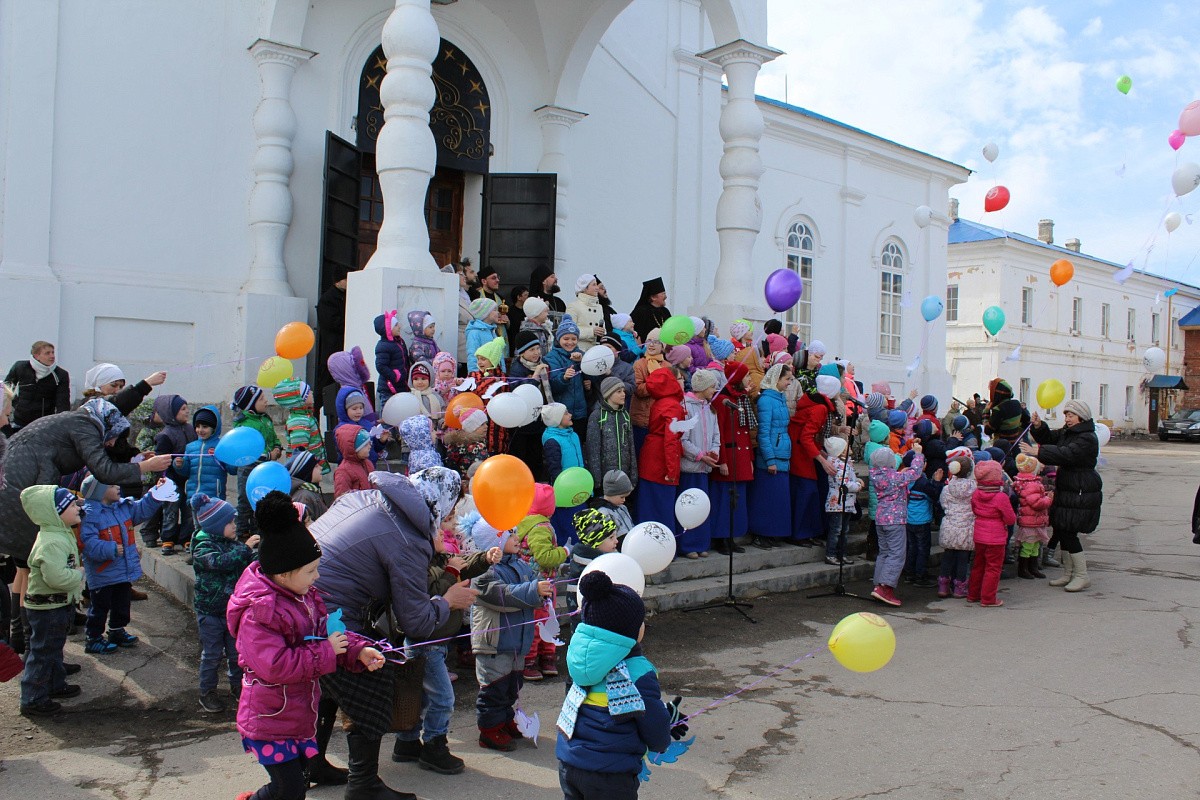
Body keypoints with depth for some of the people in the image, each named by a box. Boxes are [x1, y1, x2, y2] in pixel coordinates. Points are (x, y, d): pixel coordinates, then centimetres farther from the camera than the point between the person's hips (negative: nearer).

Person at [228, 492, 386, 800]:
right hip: (269, 720, -8)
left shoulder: (305, 596, 4)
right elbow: (274, 666, -30)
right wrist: (325, 651, -25)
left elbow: (325, 632, 12)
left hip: (299, 714, 8)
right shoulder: (259, 612, -24)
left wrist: (358, 650, -5)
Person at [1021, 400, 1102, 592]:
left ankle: (1082, 576, 2)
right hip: (1066, 490, 9)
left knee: (1068, 533, -9)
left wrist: (1038, 451, -33)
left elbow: (1066, 454, -29)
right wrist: (1039, 427, -6)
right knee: (1061, 531, 11)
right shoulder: (1067, 432, 13)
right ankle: (1068, 574, 22)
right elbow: (1050, 438, 14)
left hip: (1081, 494, -9)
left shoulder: (1087, 439, -16)